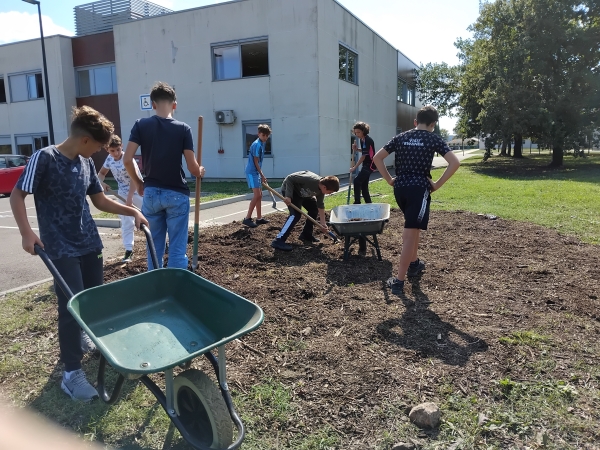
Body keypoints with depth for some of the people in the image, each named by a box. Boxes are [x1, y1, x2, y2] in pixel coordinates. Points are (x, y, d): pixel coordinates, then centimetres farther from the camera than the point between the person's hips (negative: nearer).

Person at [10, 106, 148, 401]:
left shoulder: (86, 163, 6)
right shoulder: (44, 158, -13)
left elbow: (100, 200, 14)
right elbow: (16, 195, -12)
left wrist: (132, 211, 4)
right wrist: (27, 232, -22)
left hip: (90, 243, 7)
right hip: (61, 248, -7)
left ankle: (82, 335, 44)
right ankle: (71, 373, 3)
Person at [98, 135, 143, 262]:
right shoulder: (109, 159, -3)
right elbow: (101, 173, 13)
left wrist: (130, 197, -42)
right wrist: (102, 183, -11)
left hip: (138, 191, -5)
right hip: (123, 192, 5)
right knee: (126, 222, 3)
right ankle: (129, 251, 6)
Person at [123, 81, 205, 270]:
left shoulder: (141, 125, -2)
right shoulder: (183, 128, -6)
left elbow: (127, 160, -6)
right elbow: (192, 167, -7)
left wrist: (138, 182, 11)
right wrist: (200, 172, 16)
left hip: (151, 193, 2)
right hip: (177, 194, -2)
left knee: (154, 248, 14)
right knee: (177, 250, 4)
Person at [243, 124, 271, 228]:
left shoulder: (262, 143, 13)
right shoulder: (257, 145, -17)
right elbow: (255, 162, -16)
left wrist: (261, 174, 19)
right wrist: (262, 175, -12)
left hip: (256, 172, 10)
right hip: (252, 172, -10)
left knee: (259, 194, 13)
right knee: (257, 195, -14)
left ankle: (259, 218, 21)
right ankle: (247, 218, -11)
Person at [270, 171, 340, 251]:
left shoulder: (321, 189, -11)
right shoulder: (310, 180, -36)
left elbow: (320, 206, 0)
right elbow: (290, 178, -30)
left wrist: (323, 223, -1)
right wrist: (288, 196, -35)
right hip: (290, 189, -9)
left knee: (314, 208, 10)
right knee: (295, 215, -22)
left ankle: (306, 235, 20)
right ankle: (279, 241, -26)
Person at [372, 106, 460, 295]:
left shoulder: (401, 137, 11)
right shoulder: (433, 139, 1)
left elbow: (377, 157, 9)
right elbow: (455, 163, -10)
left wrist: (390, 180, 10)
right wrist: (437, 184, -5)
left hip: (400, 188, 5)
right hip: (419, 188, -5)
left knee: (413, 226, 27)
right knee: (410, 233, -5)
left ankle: (414, 264, 38)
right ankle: (399, 281, -6)